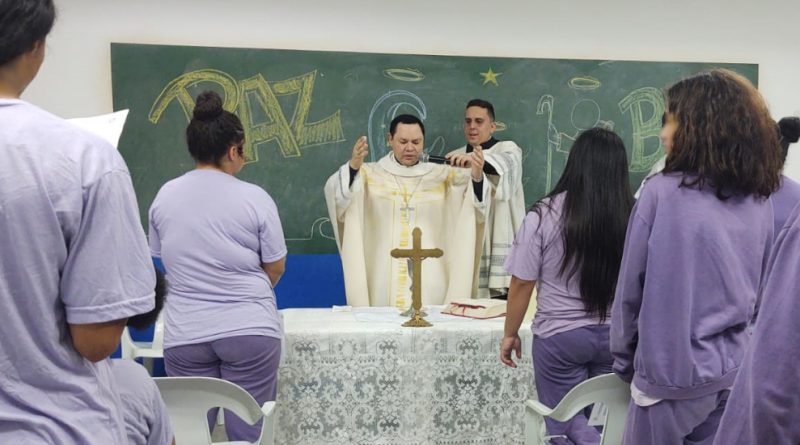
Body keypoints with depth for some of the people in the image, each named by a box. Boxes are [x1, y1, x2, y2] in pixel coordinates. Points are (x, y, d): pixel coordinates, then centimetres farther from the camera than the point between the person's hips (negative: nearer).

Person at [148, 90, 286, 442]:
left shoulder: (164, 196, 2)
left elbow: (163, 258, 14)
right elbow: (276, 267, 0)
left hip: (185, 334, 3)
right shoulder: (254, 198, -7)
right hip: (250, 330, -3)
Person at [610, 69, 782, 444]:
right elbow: (758, 291, 10)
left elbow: (630, 289, -9)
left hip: (674, 373, -5)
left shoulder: (662, 191, -15)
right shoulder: (760, 200, 1)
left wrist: (623, 359, 4)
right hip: (736, 372, 5)